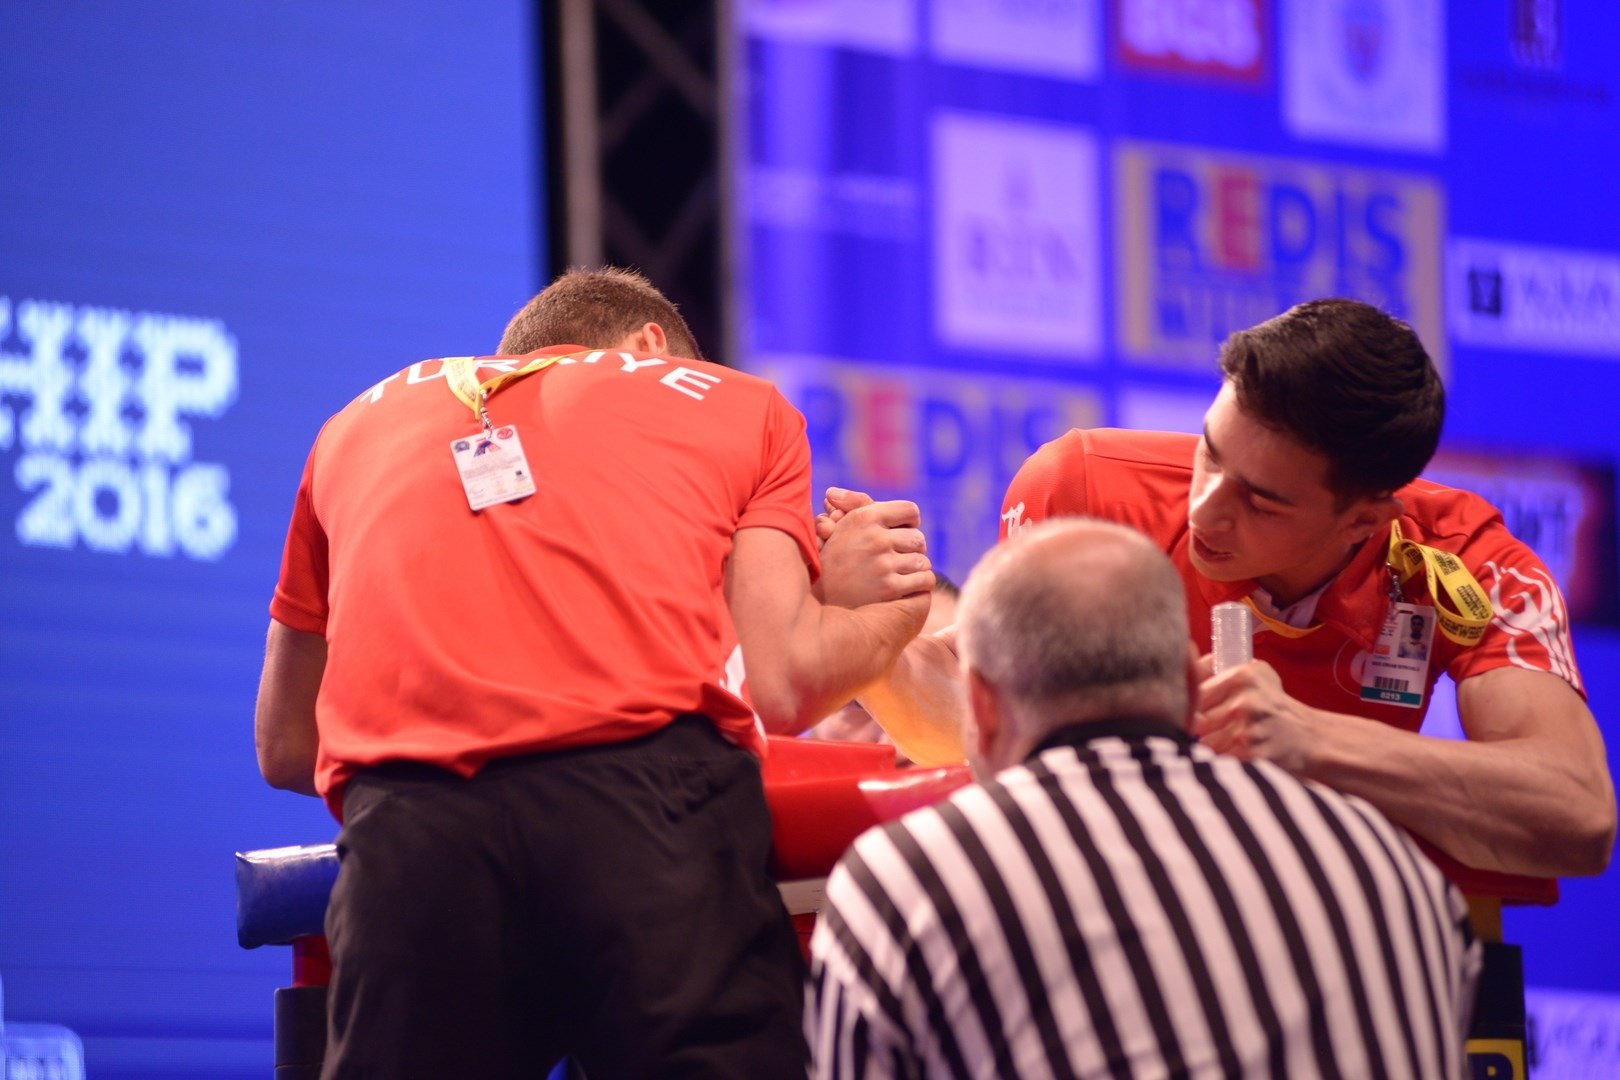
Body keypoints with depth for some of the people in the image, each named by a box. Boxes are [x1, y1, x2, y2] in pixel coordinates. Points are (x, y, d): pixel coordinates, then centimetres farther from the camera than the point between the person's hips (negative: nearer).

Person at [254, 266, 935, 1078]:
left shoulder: (362, 421, 34)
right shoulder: (740, 403, 27)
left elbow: (284, 747, 35)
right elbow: (781, 685, 14)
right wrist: (885, 610, 34)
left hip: (409, 828, 2)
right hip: (650, 802, -2)